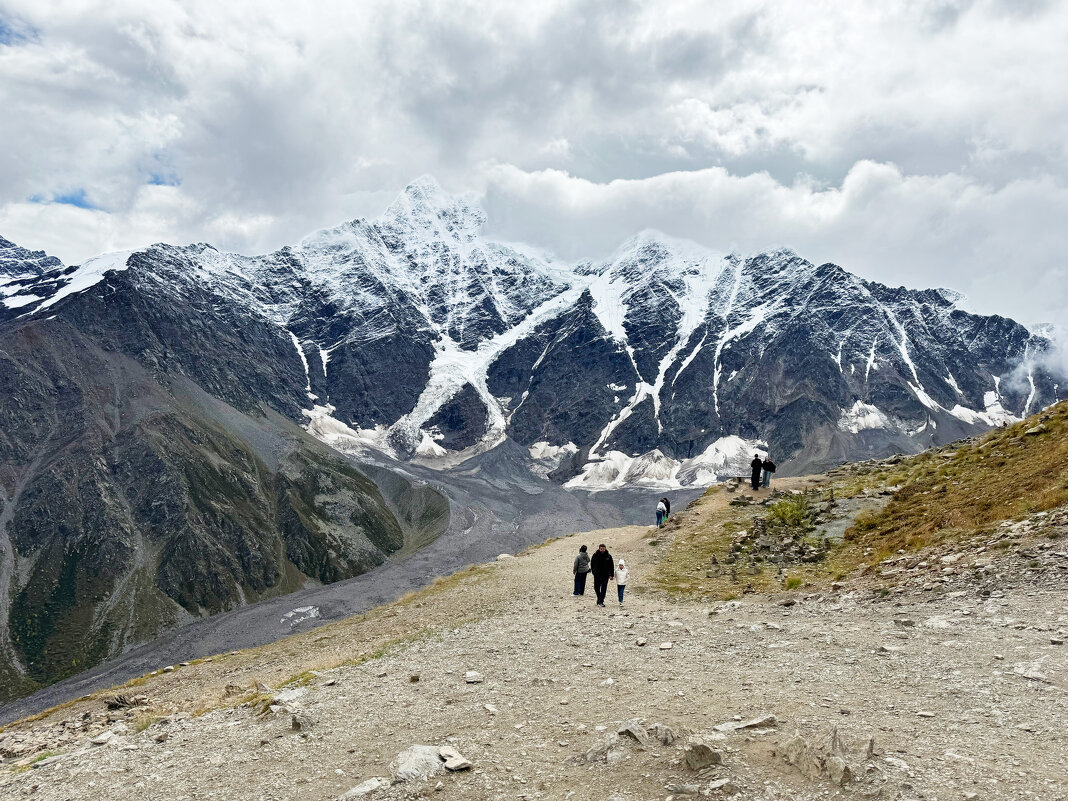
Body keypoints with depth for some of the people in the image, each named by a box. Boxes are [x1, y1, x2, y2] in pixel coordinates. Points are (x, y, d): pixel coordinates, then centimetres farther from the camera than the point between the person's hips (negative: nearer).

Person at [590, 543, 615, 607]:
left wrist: (611, 575, -1)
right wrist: (593, 571, 6)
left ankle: (601, 601, 3)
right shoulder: (595, 555, -2)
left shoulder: (608, 556, -2)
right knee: (596, 588, 6)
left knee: (604, 589, -2)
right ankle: (599, 598, 30)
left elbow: (612, 566, 3)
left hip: (605, 575, -1)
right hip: (597, 575, 1)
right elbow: (592, 564, 10)